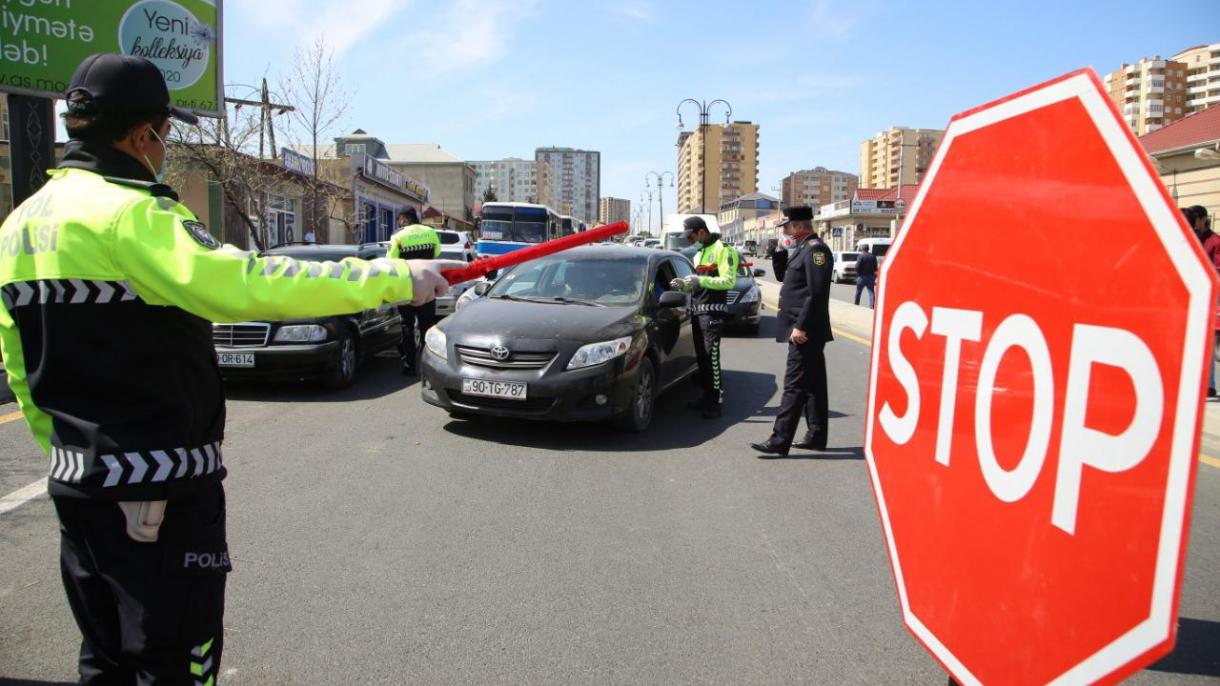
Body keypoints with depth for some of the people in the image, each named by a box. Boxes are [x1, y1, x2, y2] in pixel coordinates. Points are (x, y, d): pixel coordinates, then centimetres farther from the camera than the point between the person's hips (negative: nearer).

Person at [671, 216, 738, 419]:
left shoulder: (721, 250, -7)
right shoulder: (699, 254, 22)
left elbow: (729, 281, -17)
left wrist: (701, 280, -21)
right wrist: (684, 285, 6)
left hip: (713, 311, -9)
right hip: (698, 310, 9)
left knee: (711, 356, -12)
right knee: (701, 356, 10)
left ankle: (717, 401, -8)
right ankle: (707, 396, 19)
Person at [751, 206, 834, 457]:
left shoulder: (816, 250, -14)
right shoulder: (804, 249, 17)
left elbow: (816, 293, -21)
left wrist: (801, 327, -22)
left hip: (805, 332, -10)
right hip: (804, 330, 10)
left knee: (795, 385, -9)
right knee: (813, 385, 13)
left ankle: (780, 441, -8)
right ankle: (816, 436, 21)